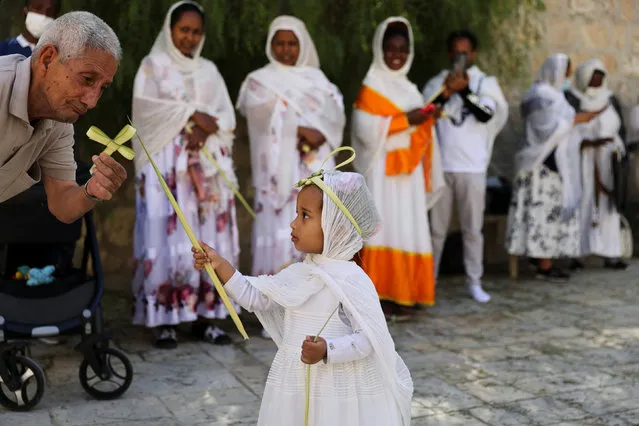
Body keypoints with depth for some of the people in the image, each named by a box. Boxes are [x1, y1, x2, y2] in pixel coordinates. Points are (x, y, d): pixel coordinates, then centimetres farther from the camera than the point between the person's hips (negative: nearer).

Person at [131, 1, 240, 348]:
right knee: (168, 234, -9)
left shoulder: (209, 70, 18)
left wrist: (205, 131, -12)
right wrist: (191, 115, -13)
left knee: (208, 235, -1)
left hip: (207, 163, 4)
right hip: (166, 162, -4)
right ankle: (165, 320, -6)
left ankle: (204, 316, 3)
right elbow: (148, 106, -8)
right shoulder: (153, 65, 8)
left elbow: (227, 116, 8)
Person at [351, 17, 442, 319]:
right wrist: (406, 120, -17)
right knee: (384, 227, -9)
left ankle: (404, 295, 8)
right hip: (383, 169, -6)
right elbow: (366, 128, -15)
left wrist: (426, 119, 4)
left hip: (408, 170, 6)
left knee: (408, 230, 3)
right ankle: (379, 295, -6)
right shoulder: (371, 88, -1)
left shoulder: (409, 89, 18)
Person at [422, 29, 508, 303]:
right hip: (440, 166, 1)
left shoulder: (486, 83, 6)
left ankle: (474, 282, 10)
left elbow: (485, 115, -10)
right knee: (436, 228, 5)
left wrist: (464, 90, -21)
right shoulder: (437, 83, 8)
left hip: (472, 168, 0)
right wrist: (445, 93, -19)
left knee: (472, 229, 3)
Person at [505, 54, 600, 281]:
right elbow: (548, 128, -20)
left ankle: (544, 259, 15)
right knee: (546, 211, -7)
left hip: (552, 163, 10)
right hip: (546, 163, -10)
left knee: (550, 211, 10)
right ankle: (544, 265, -3)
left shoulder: (551, 94, 17)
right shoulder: (541, 96, -14)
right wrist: (575, 119, -14)